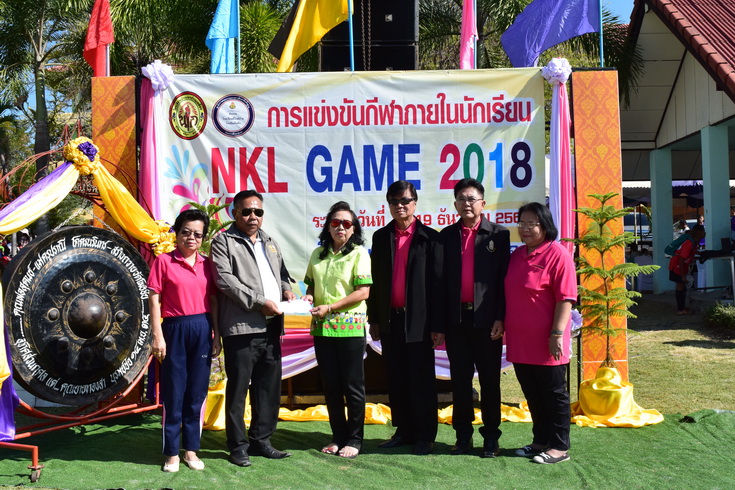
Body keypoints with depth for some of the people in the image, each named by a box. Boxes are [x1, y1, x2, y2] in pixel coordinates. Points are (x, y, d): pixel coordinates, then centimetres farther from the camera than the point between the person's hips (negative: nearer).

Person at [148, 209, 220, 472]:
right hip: (175, 330, -4)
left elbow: (213, 302, 11)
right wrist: (157, 336, -11)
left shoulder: (206, 265, 8)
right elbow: (154, 300, -5)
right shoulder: (164, 261, -3)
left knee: (197, 394, 9)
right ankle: (172, 453, 13)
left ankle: (191, 449, 20)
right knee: (174, 394, 3)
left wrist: (216, 336, 6)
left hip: (202, 331, 4)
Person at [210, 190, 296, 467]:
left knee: (269, 387, 11)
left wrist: (286, 289, 6)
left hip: (271, 328, 7)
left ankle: (261, 440, 23)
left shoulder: (270, 243, 21)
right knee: (238, 388, 0)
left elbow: (281, 272, 29)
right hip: (241, 328, -7)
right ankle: (238, 445, 11)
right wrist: (260, 301, -17)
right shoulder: (223, 242, -1)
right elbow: (225, 280, -13)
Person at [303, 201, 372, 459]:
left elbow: (363, 292, -11)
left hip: (350, 327, -5)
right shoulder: (318, 254, 11)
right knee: (330, 385, 10)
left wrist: (330, 307, -16)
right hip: (322, 328, 5)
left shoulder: (359, 254, -4)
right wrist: (309, 297, -3)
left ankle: (354, 440, 13)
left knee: (353, 385, 2)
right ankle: (338, 437, 22)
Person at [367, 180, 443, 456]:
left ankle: (425, 437, 12)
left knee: (421, 380, 2)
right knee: (396, 379, 10)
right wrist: (374, 319, 8)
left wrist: (437, 325, -9)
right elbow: (375, 280, 12)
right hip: (390, 320, 4)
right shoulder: (381, 237, 10)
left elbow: (436, 282, -5)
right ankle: (404, 431, 22)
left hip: (419, 321, -4)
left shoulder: (429, 238, -2)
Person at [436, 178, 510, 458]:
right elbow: (441, 280, 6)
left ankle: (491, 437, 15)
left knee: (489, 380, 5)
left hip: (486, 320, -2)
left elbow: (504, 278, -2)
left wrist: (500, 318, -9)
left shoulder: (498, 235, 1)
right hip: (456, 319, 3)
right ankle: (463, 436, 18)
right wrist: (438, 321, 1)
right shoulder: (446, 236, 9)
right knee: (459, 379, 8)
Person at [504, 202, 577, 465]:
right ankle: (541, 441, 27)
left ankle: (559, 447, 14)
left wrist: (557, 334, -20)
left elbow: (565, 298, -15)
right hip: (519, 342, 7)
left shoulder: (557, 254, -11)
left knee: (554, 394, 4)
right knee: (532, 394, 15)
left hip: (545, 344, -7)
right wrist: (504, 326, 17)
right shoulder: (517, 255, 12)